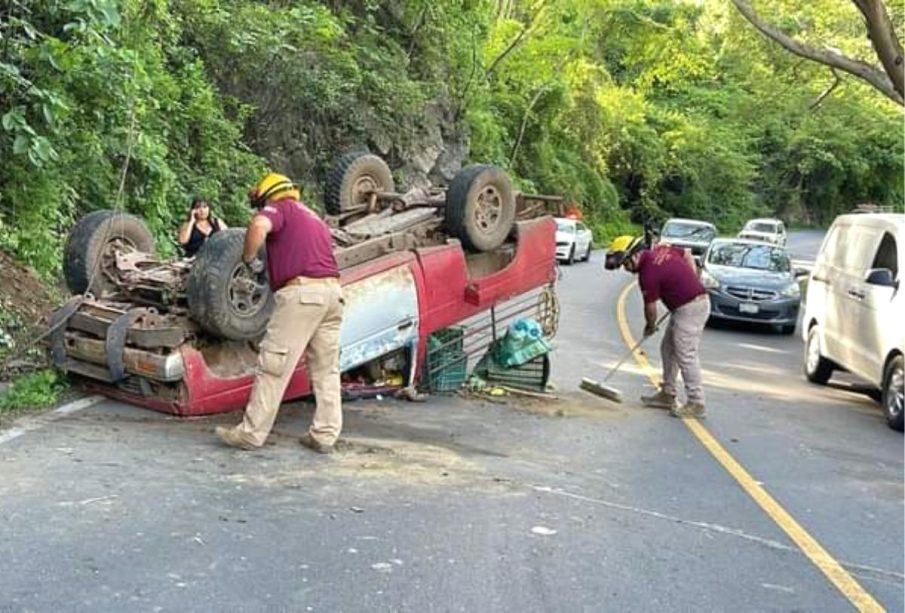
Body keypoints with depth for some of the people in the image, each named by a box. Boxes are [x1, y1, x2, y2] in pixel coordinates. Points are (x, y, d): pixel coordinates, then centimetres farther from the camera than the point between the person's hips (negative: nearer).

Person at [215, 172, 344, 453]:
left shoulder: (280, 208, 6)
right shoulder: (315, 219, 31)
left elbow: (259, 225, -15)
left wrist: (249, 260, -2)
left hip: (302, 290, -8)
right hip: (332, 291, 8)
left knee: (273, 366, -3)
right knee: (326, 370, 11)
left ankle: (251, 433, 1)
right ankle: (325, 435, 11)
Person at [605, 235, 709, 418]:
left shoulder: (648, 274, -19)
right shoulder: (661, 249, 4)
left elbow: (650, 307, -8)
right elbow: (687, 253, 20)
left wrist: (650, 326, 12)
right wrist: (691, 283, 17)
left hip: (689, 309, -10)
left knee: (686, 355, -8)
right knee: (668, 348, 16)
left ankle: (695, 403, -4)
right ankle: (667, 395, 24)